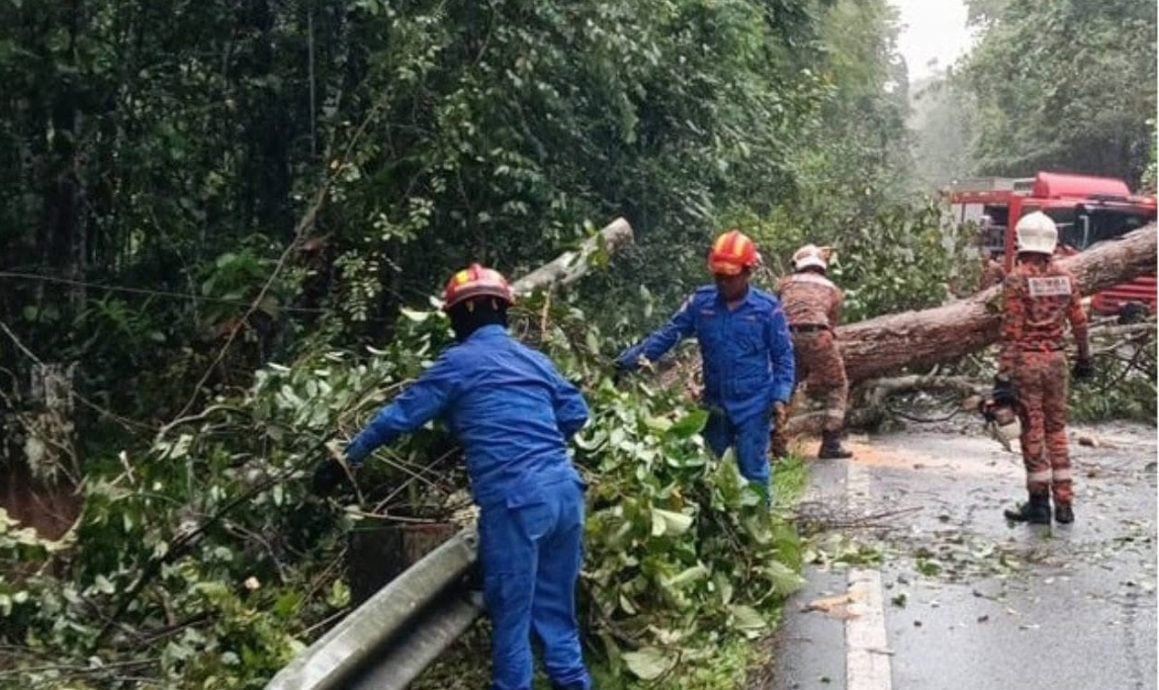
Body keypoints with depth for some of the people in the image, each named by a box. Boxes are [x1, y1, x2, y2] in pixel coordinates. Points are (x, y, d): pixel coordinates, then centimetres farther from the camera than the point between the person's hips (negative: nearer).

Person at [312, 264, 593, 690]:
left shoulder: (460, 362, 1)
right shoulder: (534, 359, 18)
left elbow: (400, 416, 4)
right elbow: (576, 413, 17)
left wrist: (345, 460, 12)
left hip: (515, 499, -6)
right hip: (565, 490, 6)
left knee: (512, 614, 8)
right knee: (556, 608, 19)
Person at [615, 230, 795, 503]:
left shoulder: (768, 309, -9)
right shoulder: (701, 303, -2)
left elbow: (783, 356, -2)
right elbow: (668, 335, 1)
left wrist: (780, 396, -13)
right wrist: (630, 360, -9)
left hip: (753, 405, -4)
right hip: (715, 403, 4)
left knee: (753, 472, 1)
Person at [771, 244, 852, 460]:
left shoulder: (786, 283, 25)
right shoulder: (832, 289, 24)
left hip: (786, 336, 2)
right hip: (817, 335, -1)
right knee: (837, 387, 16)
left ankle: (778, 442, 12)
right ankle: (831, 443, 8)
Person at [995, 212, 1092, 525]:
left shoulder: (1017, 279, -12)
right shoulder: (1066, 278, 4)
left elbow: (1011, 331, -15)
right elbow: (1079, 322, 10)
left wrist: (1003, 375, -14)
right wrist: (1084, 358, 23)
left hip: (1026, 361, -5)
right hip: (1056, 360, 5)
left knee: (1032, 431, 2)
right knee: (1057, 429, 12)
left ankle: (1039, 503, 8)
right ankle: (1064, 503, 15)